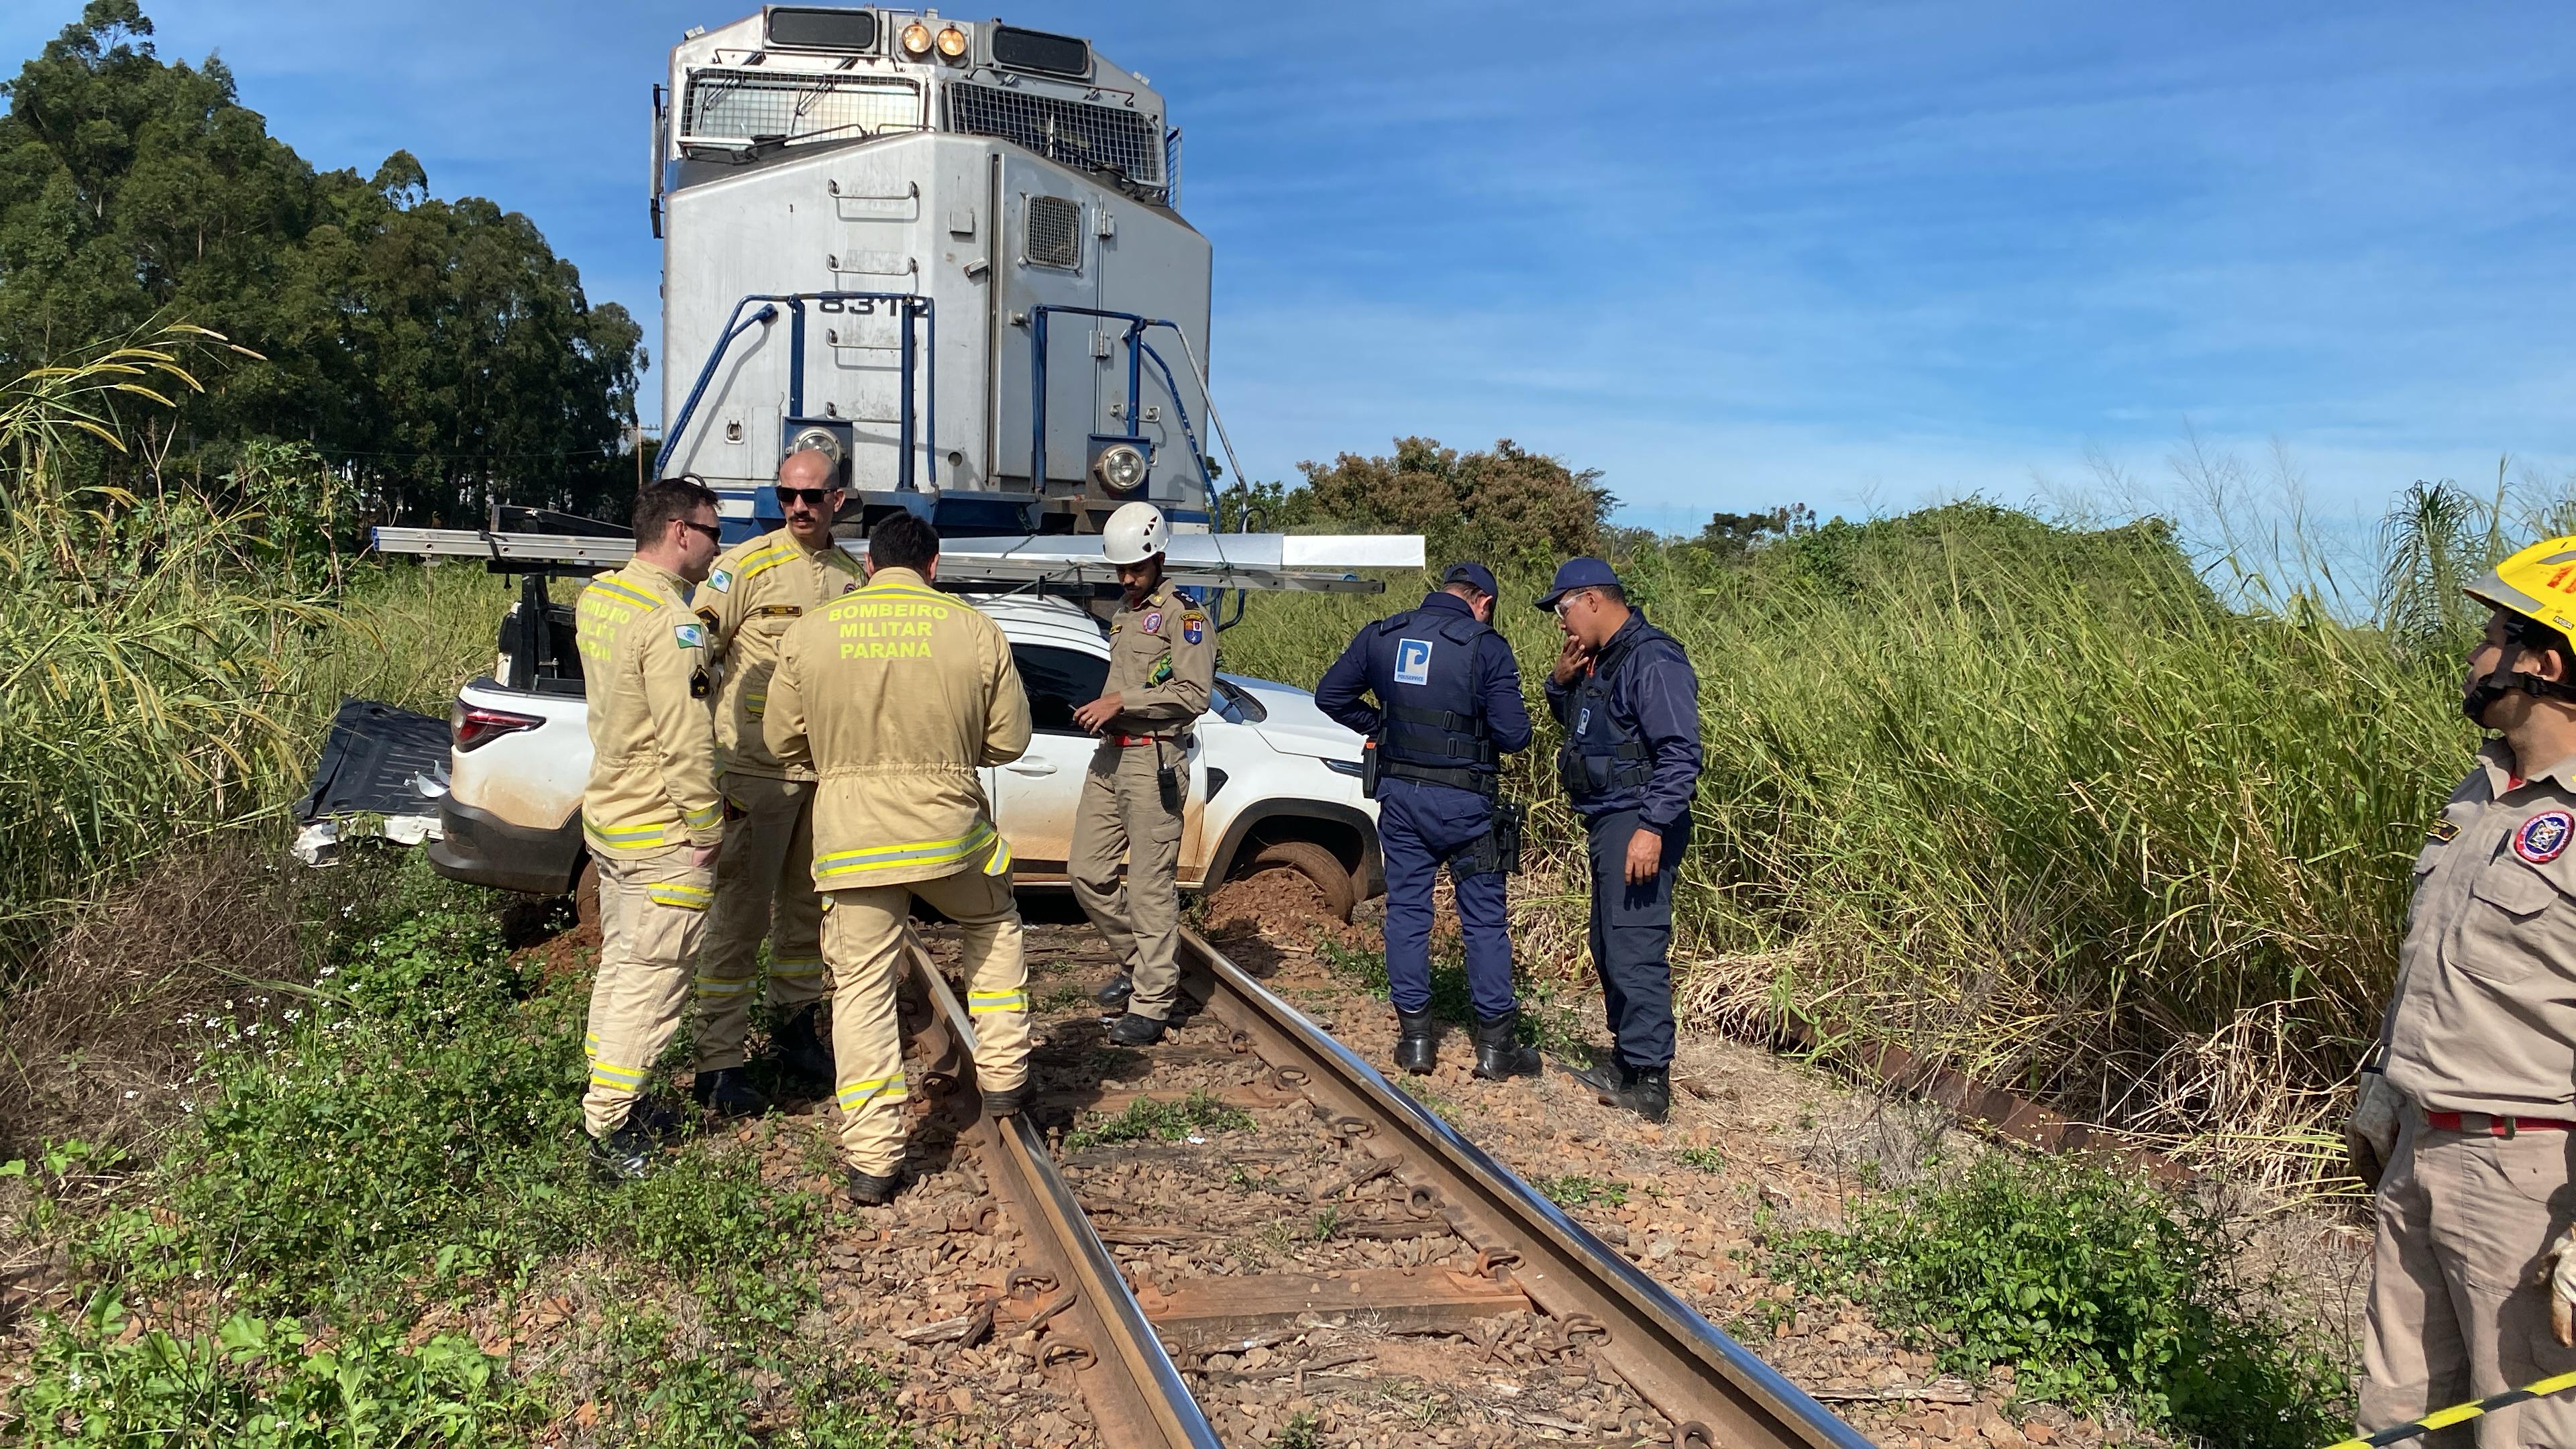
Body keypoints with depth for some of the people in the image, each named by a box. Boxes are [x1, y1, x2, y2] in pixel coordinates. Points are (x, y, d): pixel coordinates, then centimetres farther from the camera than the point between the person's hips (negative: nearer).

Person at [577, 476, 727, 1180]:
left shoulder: (596, 596, 6)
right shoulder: (672, 623, -23)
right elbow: (687, 745, -25)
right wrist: (706, 833, -16)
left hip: (608, 813, 10)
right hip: (661, 836, -10)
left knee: (620, 964, 20)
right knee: (652, 980, -1)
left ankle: (615, 1101, 32)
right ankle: (608, 1128, 5)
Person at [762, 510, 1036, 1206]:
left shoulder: (810, 632, 1)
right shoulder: (976, 632, -2)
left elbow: (782, 739, 8)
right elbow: (1009, 739, 3)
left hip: (849, 836, 0)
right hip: (949, 829, 0)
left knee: (862, 987, 6)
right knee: (994, 930, 28)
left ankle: (873, 1158, 8)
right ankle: (1003, 1077, 29)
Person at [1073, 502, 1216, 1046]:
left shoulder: (1183, 614, -7)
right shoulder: (1123, 613, 21)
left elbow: (1194, 695, -16)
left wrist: (1121, 703, -17)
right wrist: (1101, 709, 15)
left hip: (1153, 762, -9)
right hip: (1109, 756, 9)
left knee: (1151, 887, -7)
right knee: (1088, 873, 9)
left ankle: (1151, 1005, -1)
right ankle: (1137, 965, 27)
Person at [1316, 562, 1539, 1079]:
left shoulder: (1381, 636, 3)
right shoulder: (1486, 647, -11)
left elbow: (1329, 695, 9)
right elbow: (1513, 734, -13)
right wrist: (1483, 729, 8)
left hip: (1399, 793, 4)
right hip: (1462, 800, -4)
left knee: (1406, 910, 12)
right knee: (1484, 918, 7)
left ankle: (1415, 1037, 16)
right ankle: (1496, 1045, 11)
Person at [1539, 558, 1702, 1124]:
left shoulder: (1653, 661, -16)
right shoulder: (1601, 660, 15)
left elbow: (1681, 754, -21)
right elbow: (1572, 721, 29)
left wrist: (1651, 828, -26)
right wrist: (1561, 682, 8)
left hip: (1637, 825, -11)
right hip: (1607, 823, 11)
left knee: (1635, 951, -11)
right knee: (1608, 948, 16)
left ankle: (1650, 1082, -7)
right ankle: (1627, 1061, 27)